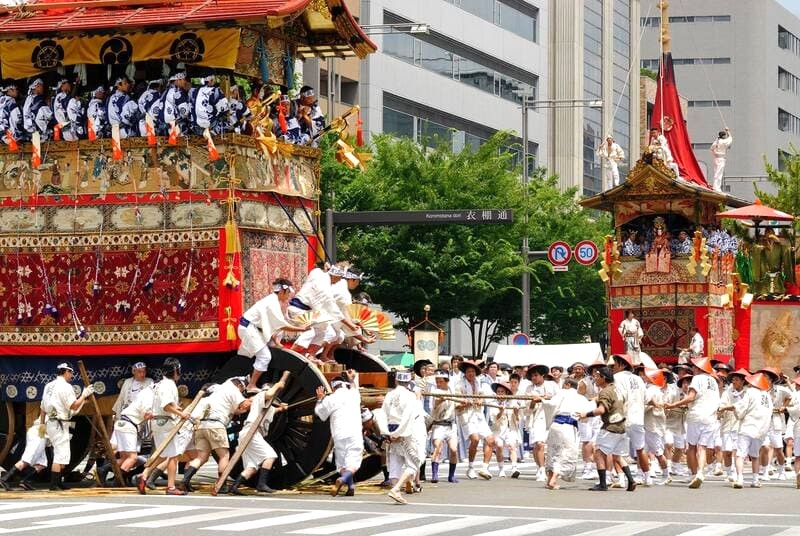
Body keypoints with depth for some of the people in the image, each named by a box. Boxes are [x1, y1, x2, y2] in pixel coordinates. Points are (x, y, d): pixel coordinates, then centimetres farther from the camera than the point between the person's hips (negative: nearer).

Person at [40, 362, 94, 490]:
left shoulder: (49, 386, 14)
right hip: (60, 424, -9)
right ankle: (54, 484, -13)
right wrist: (84, 395, -6)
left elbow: (43, 407, 18)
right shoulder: (65, 386, -12)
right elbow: (74, 406, -16)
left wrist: (42, 424, 22)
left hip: (51, 423, 9)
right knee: (60, 455, -9)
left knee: (62, 455, 16)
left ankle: (58, 483, 17)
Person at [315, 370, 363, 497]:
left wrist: (320, 399, 30)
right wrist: (352, 379, 52)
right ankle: (342, 479, -31)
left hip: (339, 435, 0)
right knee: (353, 463, -4)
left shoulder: (330, 399, 3)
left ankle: (351, 486, -6)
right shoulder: (354, 395, 11)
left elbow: (319, 412, 18)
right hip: (355, 434, 0)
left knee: (342, 463, 10)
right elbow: (355, 388, 36)